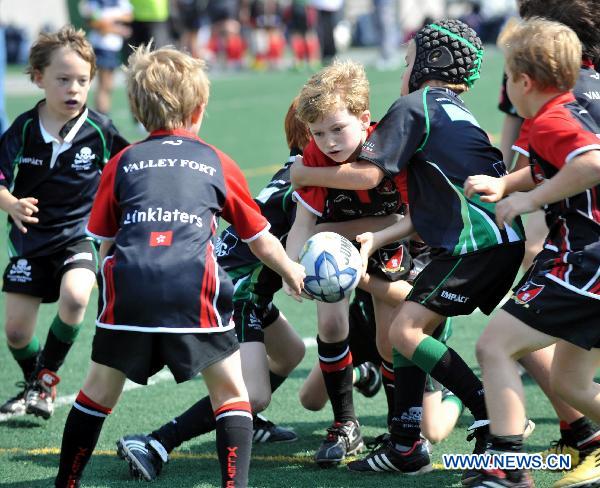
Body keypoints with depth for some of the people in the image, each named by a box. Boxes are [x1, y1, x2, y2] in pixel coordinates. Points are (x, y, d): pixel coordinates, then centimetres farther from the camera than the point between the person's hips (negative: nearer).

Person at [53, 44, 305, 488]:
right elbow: (261, 240, 25)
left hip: (127, 284, 2)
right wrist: (292, 272, 43)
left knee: (101, 388, 17)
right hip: (194, 285, -2)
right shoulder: (219, 165, 18)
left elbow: (104, 243, 18)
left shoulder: (122, 163, 19)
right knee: (231, 390, 10)